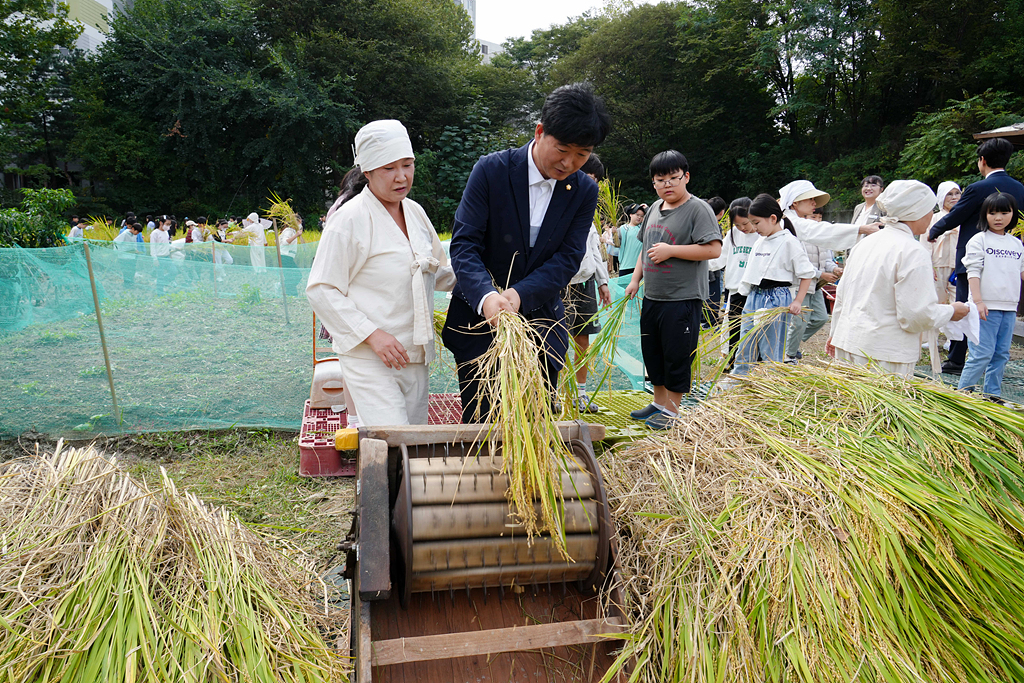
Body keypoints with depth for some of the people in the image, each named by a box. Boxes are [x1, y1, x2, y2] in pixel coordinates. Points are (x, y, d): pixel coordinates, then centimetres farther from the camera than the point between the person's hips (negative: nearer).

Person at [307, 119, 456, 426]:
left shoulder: (415, 212, 12)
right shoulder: (350, 219, -9)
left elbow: (436, 272, 25)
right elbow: (321, 291, -11)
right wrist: (371, 334, -19)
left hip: (416, 357, 7)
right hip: (369, 358, -7)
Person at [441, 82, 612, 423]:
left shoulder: (584, 191, -1)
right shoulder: (491, 170, -10)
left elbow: (567, 259, -8)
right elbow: (464, 244, -14)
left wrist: (520, 294, -25)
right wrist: (486, 296, -33)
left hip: (540, 319, 3)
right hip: (481, 316, -3)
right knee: (481, 421, 3)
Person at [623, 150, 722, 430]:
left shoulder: (698, 209, -10)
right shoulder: (655, 208, 13)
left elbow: (713, 249, -19)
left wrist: (670, 251, -19)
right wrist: (635, 279, 16)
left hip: (683, 299, -8)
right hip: (652, 297, 8)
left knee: (677, 356, 1)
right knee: (651, 352, 16)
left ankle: (672, 410, 15)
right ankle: (658, 403, 31)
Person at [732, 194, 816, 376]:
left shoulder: (789, 242, -8)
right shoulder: (759, 243, 13)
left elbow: (807, 274, -7)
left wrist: (798, 301, -13)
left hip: (776, 299, -7)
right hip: (754, 297, 7)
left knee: (771, 351, -1)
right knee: (744, 348, 11)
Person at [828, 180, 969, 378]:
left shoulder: (866, 242, 11)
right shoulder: (913, 252, -14)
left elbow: (842, 294, 18)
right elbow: (918, 314, -16)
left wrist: (835, 332, 29)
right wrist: (951, 311, 3)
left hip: (847, 343, 8)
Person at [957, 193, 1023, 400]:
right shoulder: (979, 240, -2)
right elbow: (973, 272, -9)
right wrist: (978, 301, -17)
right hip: (986, 306, -6)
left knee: (1001, 354, 9)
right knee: (982, 353, -9)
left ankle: (992, 395, 17)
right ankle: (963, 392, -1)